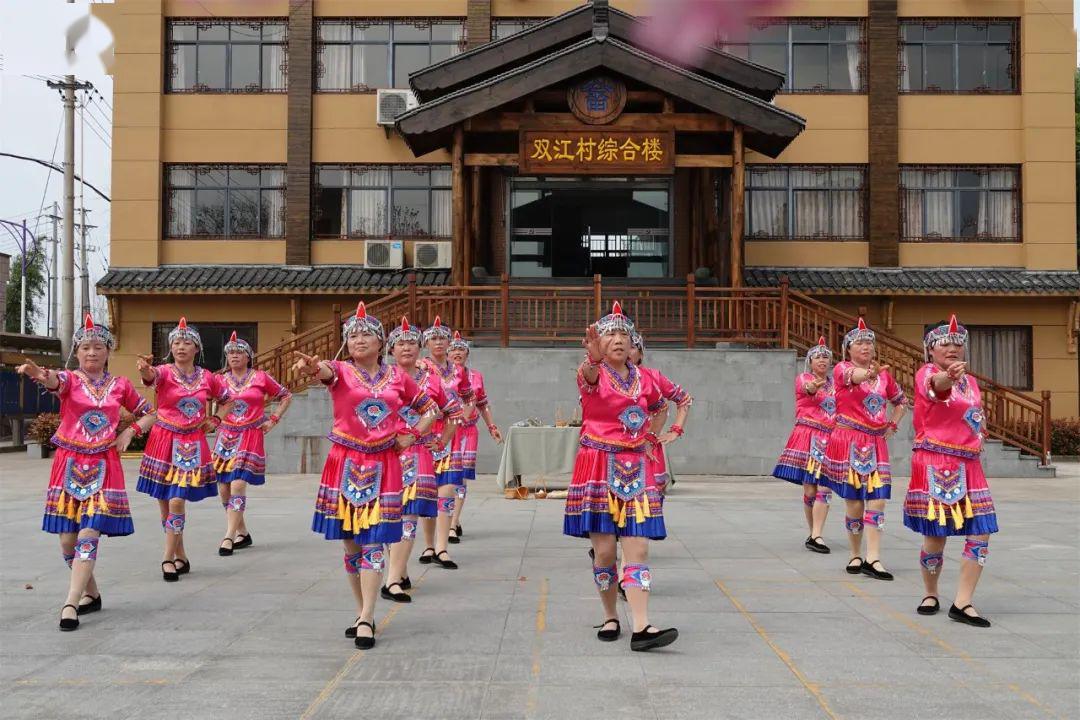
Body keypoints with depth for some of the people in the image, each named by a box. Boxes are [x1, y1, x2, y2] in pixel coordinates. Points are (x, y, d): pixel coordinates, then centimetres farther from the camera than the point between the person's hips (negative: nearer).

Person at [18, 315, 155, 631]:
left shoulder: (120, 385, 6)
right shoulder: (70, 379, 0)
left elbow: (149, 414, 18)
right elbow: (55, 381, -27)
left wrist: (130, 431, -1)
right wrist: (40, 374, -51)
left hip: (103, 466, 0)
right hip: (69, 464, 0)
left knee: (89, 535, -12)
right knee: (67, 537, 3)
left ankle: (70, 604, -12)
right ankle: (91, 594, 23)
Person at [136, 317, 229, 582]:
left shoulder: (207, 377, 4)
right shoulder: (165, 372, -4)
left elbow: (230, 398, 20)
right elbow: (151, 376, -29)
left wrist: (215, 421, 8)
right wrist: (144, 368, -52)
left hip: (192, 445, 0)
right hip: (164, 441, 0)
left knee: (177, 502, -11)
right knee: (165, 504, 5)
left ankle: (168, 559, -2)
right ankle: (181, 557, 20)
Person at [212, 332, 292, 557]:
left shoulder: (260, 377, 1)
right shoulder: (221, 380, 7)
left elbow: (286, 396, 9)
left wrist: (273, 420, 3)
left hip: (250, 437, -4)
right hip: (226, 436, 4)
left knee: (238, 485, -16)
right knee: (224, 487, 4)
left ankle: (229, 537, -16)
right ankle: (242, 533, 20)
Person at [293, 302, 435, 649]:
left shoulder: (398, 376, 6)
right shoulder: (341, 371, 0)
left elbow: (429, 408, 19)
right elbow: (326, 371, -26)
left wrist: (413, 434, 3)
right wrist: (314, 367, -49)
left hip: (383, 464, 0)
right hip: (345, 463, 0)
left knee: (373, 541, -7)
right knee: (350, 542, 7)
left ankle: (366, 619, -6)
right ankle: (363, 613, 20)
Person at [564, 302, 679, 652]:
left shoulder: (643, 379, 8)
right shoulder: (593, 374, -6)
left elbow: (658, 406, 30)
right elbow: (589, 373, -34)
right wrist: (593, 358, -57)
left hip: (636, 469, 3)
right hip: (599, 468, -3)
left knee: (638, 549, -5)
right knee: (604, 549, 0)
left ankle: (641, 628, -8)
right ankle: (610, 618, 18)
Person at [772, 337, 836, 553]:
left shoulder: (834, 383, 16)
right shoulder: (803, 378, 2)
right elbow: (807, 388, -23)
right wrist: (813, 386, -46)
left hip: (830, 438, 3)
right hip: (808, 436, -3)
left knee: (824, 489, -8)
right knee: (809, 489, -1)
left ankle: (816, 536, -9)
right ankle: (813, 533, 14)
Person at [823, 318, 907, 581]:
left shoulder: (883, 374, 11)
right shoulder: (842, 368, -3)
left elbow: (901, 401, 27)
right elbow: (854, 376, -30)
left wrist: (892, 425, 12)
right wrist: (869, 374, -52)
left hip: (875, 443, 4)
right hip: (848, 442, -4)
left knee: (877, 500, -7)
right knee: (854, 503, 1)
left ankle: (873, 559, -6)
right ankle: (856, 556, 15)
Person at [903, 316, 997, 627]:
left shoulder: (971, 381, 15)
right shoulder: (927, 372, -7)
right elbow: (936, 385, -34)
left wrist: (978, 437, 10)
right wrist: (950, 376, -56)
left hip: (968, 466, 6)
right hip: (935, 464, -6)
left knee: (981, 532, -4)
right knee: (935, 536, -2)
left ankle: (963, 603, 4)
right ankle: (931, 595, 22)